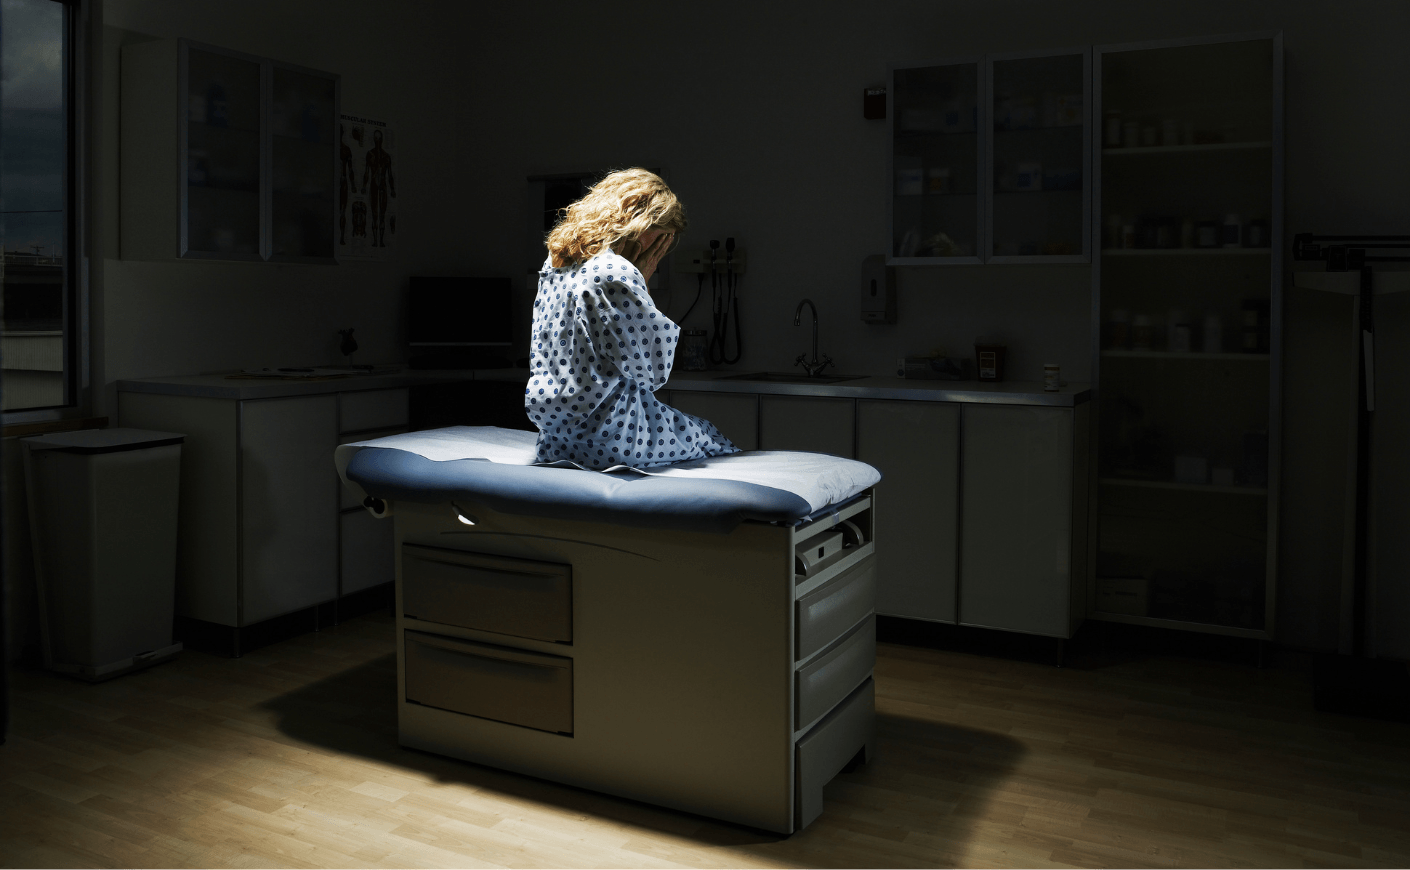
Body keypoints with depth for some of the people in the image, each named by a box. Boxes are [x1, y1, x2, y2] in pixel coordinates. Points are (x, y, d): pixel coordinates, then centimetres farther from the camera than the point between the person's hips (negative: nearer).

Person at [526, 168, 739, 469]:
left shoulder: (554, 263, 7)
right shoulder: (617, 274, -21)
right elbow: (653, 372, -14)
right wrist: (642, 283, -8)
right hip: (606, 439, -9)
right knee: (713, 439, 13)